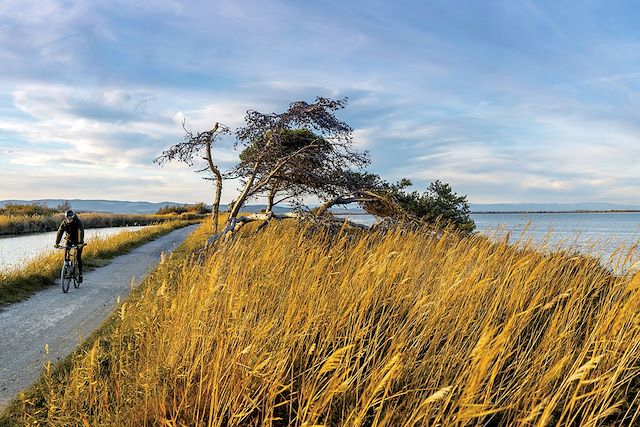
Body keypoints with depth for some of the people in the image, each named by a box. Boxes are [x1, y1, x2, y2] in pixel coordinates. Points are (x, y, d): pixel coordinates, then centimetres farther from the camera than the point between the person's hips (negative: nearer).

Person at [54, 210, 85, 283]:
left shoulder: (78, 222, -26)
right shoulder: (64, 222, -15)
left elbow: (81, 232, -37)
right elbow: (60, 232, -22)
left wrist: (80, 243, -50)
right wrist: (57, 243, -35)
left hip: (77, 240, -3)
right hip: (69, 239, 4)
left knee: (78, 257, -9)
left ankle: (80, 274, -1)